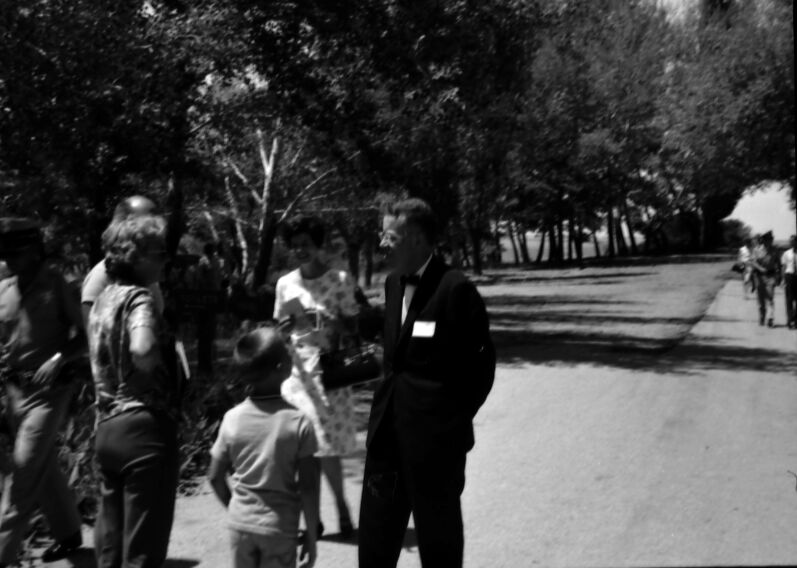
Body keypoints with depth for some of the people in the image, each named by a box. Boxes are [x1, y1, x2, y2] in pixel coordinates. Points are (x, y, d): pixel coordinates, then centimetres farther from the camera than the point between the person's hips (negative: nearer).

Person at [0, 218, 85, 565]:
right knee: (44, 469, 14)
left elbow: (84, 337, -5)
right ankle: (68, 534, 30)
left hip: (49, 390, -6)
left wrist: (58, 358, -20)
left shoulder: (57, 286, -10)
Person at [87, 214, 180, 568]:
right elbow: (142, 352, -31)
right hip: (143, 427, -9)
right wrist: (161, 358, -12)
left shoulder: (103, 298, 14)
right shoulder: (138, 298, -13)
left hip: (108, 427, 9)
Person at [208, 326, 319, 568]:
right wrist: (311, 533, -2)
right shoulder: (297, 422, -15)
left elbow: (215, 476, 2)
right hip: (279, 527, -3)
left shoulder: (232, 418, -5)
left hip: (240, 523, 3)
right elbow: (308, 487, -12)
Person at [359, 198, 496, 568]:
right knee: (375, 536, 14)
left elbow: (481, 364, -13)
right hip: (389, 431, 7)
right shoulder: (394, 284, 9)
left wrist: (455, 422, -9)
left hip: (434, 436, -7)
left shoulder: (455, 289, -15)